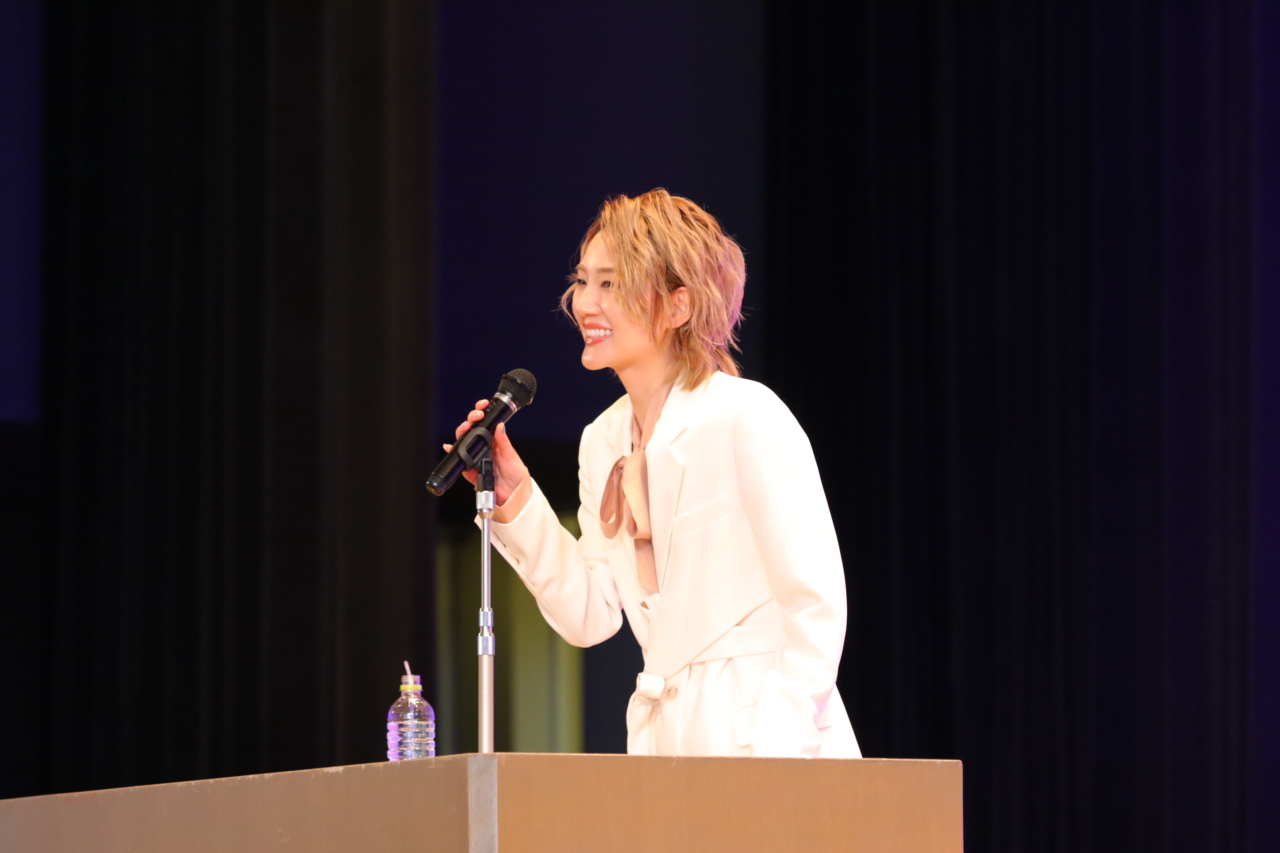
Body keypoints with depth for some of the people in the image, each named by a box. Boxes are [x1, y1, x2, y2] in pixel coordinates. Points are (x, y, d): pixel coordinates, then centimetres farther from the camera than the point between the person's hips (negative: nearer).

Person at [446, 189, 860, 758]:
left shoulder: (746, 418, -11)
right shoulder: (603, 443, 11)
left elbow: (817, 604, -13)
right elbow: (589, 617, 10)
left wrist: (773, 752, -19)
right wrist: (517, 503, 1)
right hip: (663, 743, 7)